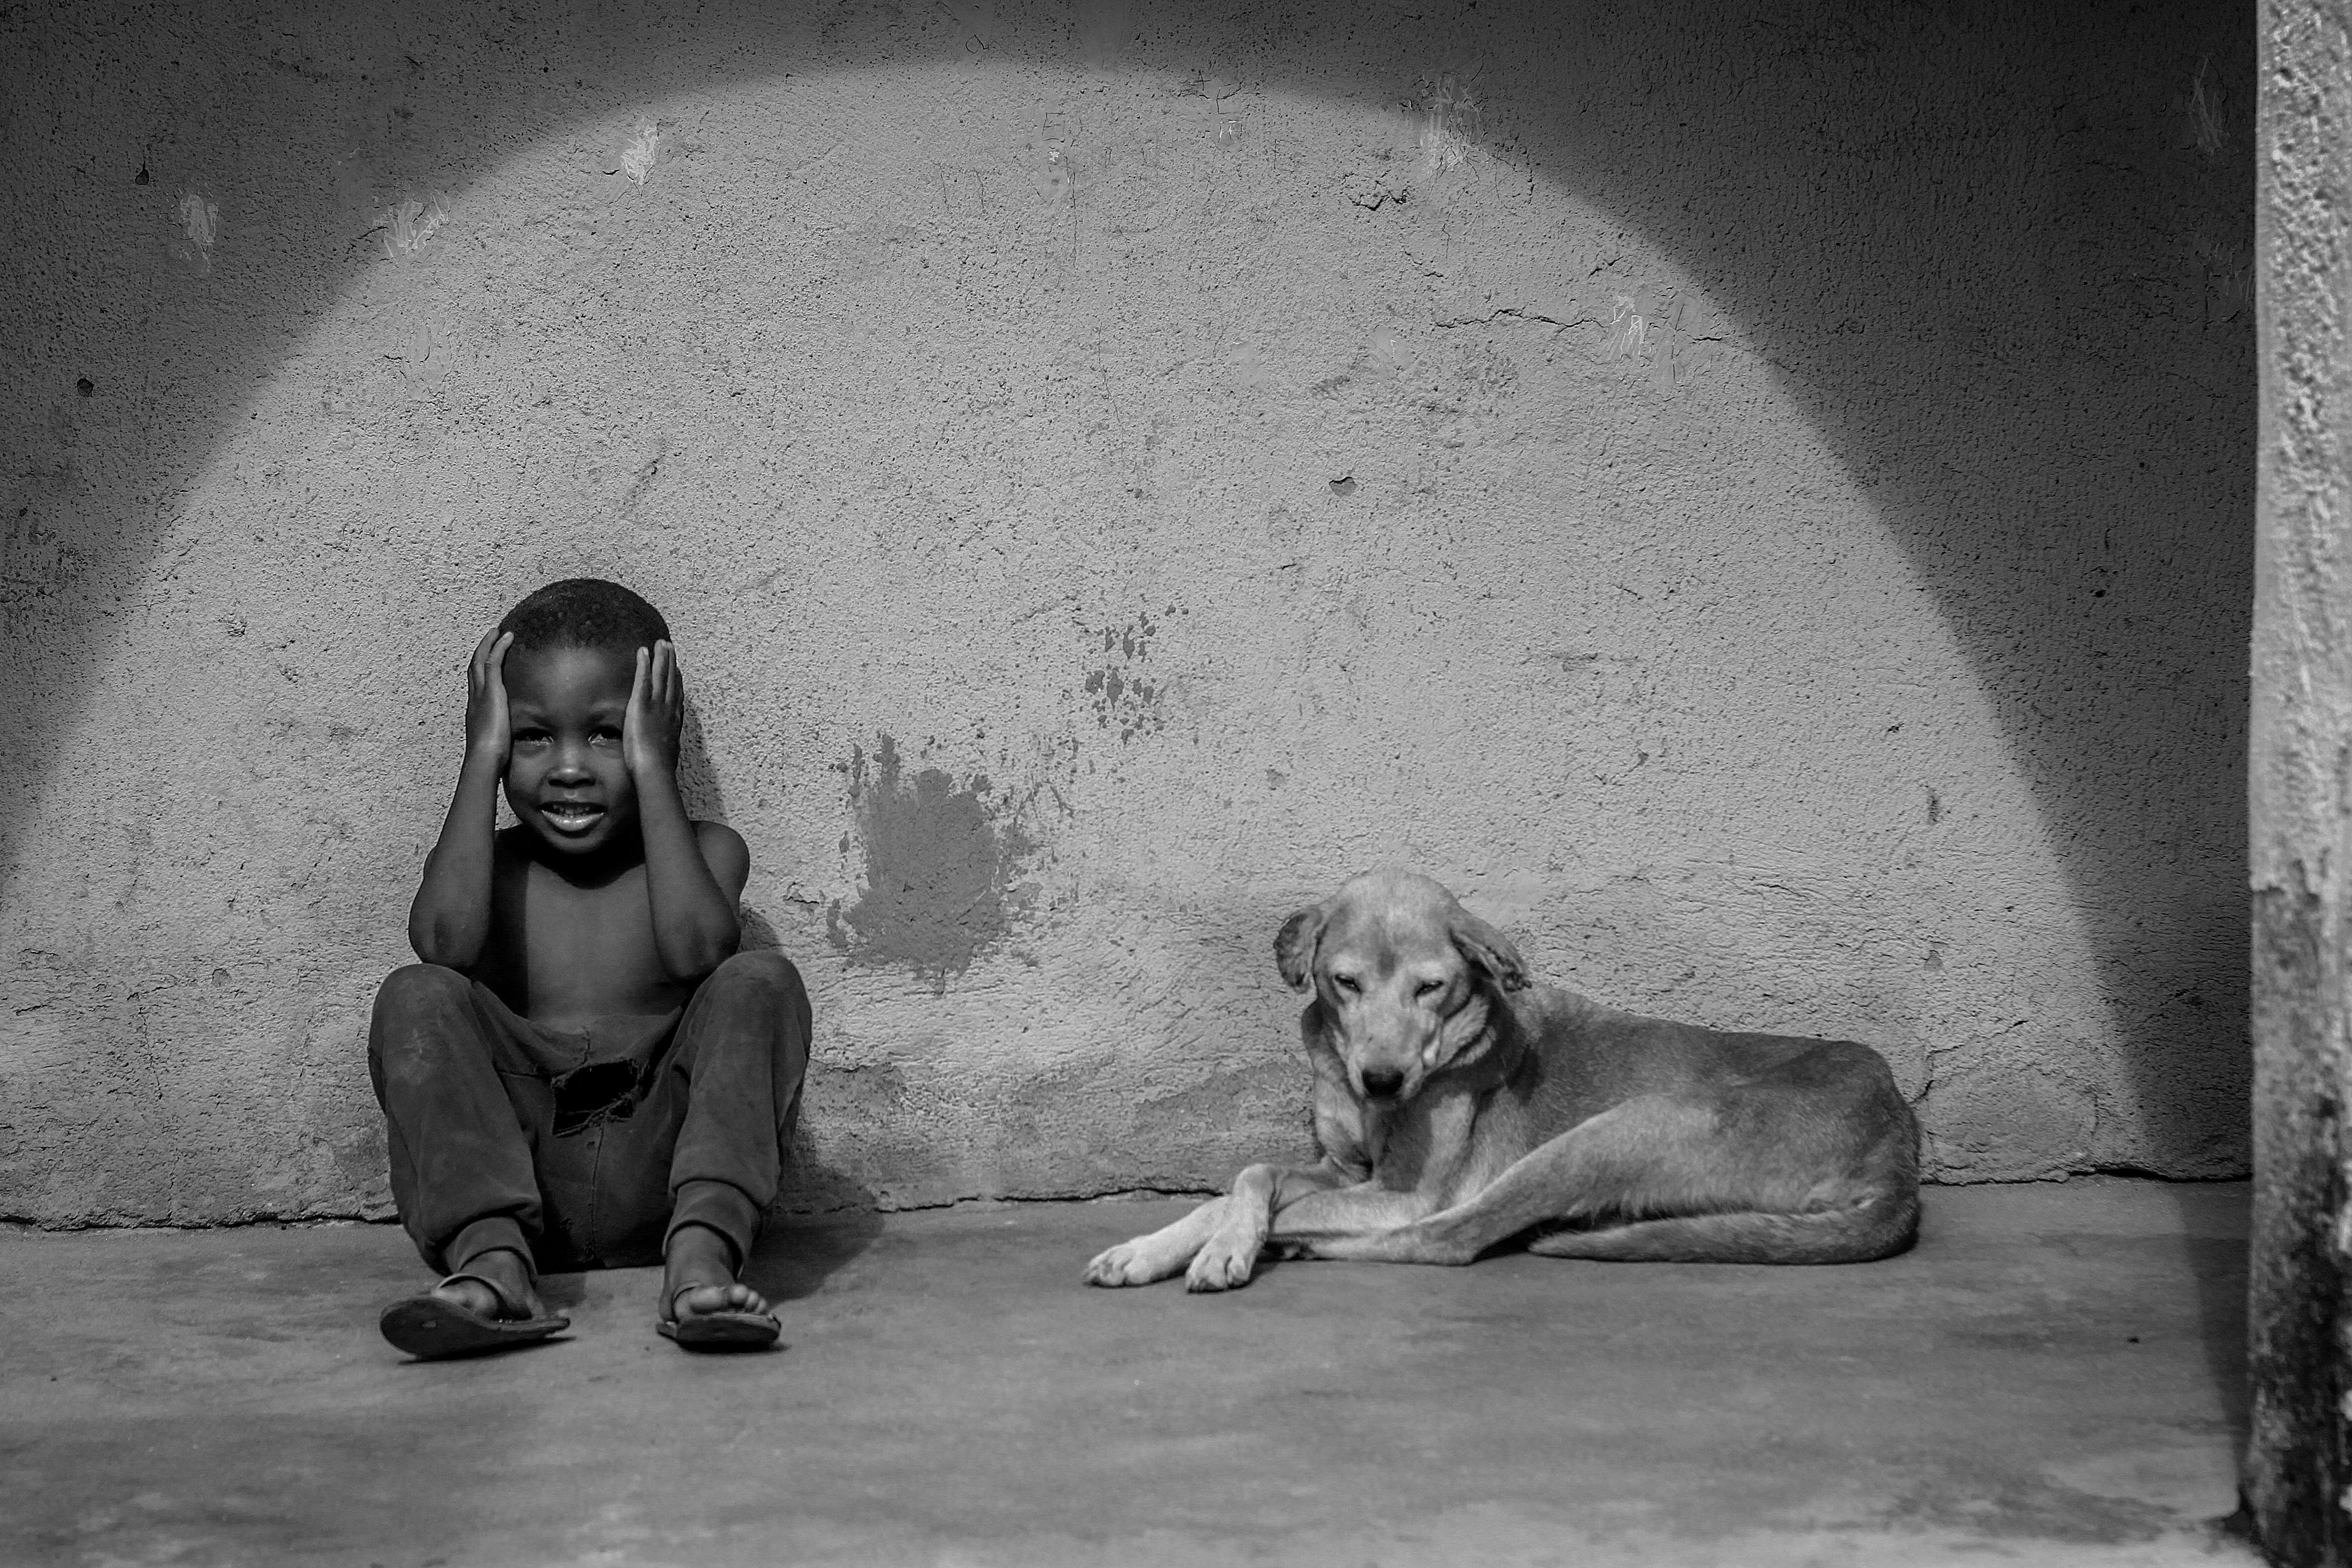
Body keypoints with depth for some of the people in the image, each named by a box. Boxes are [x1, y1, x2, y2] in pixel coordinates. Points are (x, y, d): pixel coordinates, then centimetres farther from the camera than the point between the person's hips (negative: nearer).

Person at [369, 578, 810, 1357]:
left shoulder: (704, 852, 10)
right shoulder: (486, 863, 12)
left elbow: (696, 948, -16)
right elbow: (444, 942, -14)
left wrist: (652, 770, -8)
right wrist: (482, 763, -5)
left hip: (660, 1183, 0)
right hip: (515, 1179, 1)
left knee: (760, 983, -19)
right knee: (417, 998, -19)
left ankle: (701, 1253, -41)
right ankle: (492, 1261, -39)